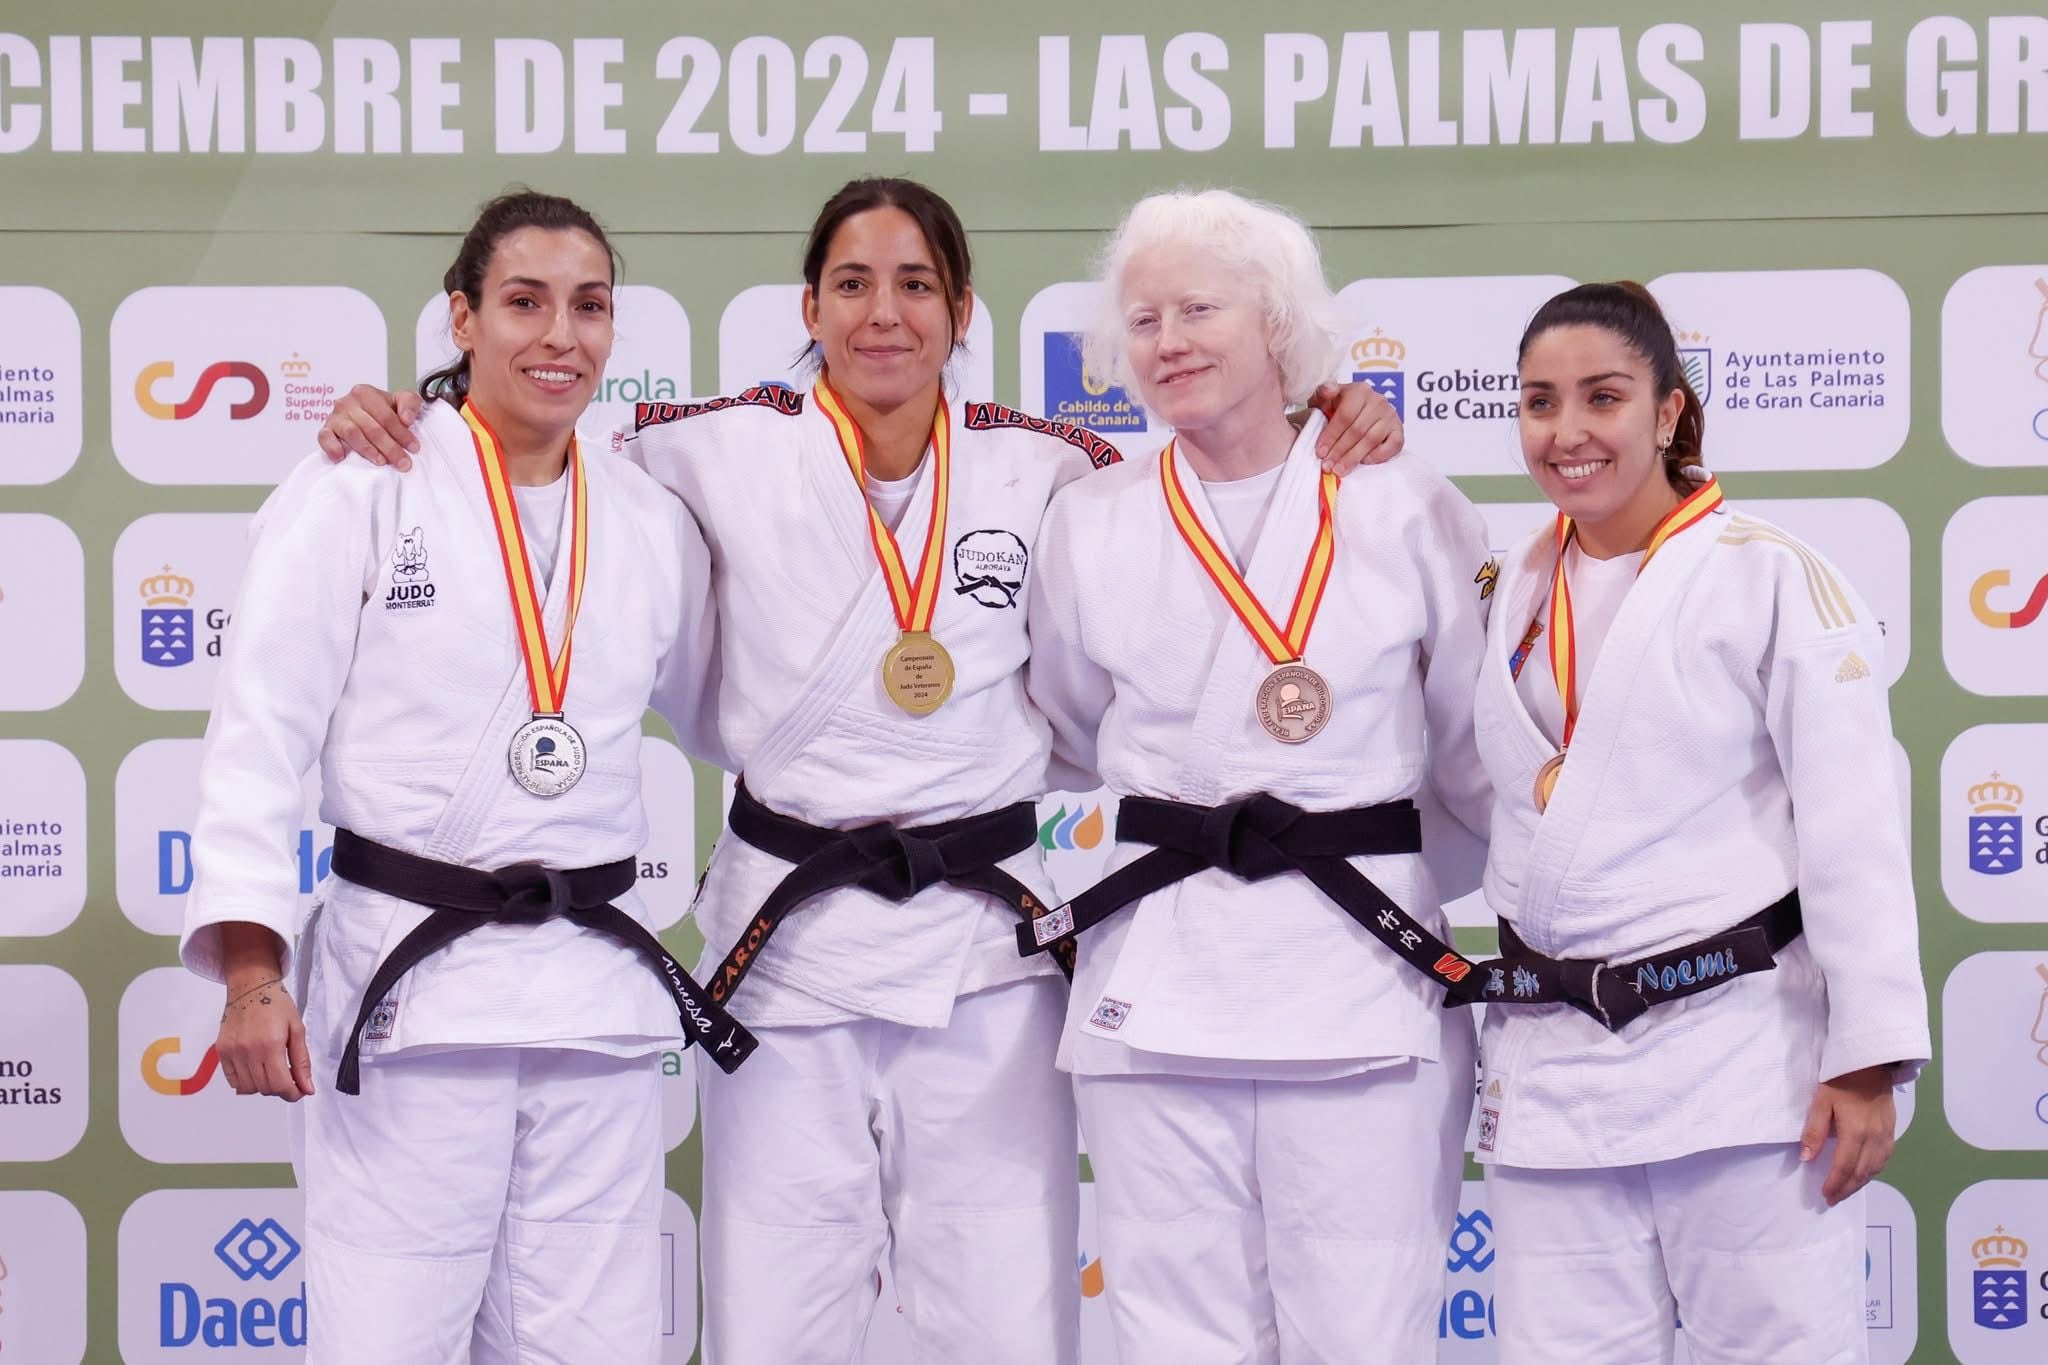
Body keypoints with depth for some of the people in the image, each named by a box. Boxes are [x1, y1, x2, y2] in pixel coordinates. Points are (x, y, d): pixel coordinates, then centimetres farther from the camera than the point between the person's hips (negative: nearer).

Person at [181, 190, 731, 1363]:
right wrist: (252, 969, -14)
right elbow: (261, 734, -6)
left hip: (597, 991, 4)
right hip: (407, 984, -4)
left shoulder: (651, 521, 10)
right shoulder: (363, 489, -4)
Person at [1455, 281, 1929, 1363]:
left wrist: (1869, 1058, -14)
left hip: (1741, 1056, -5)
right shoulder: (1513, 592, 13)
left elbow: (1852, 831, -7)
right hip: (1548, 1063, 5)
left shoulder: (1774, 580, -4)